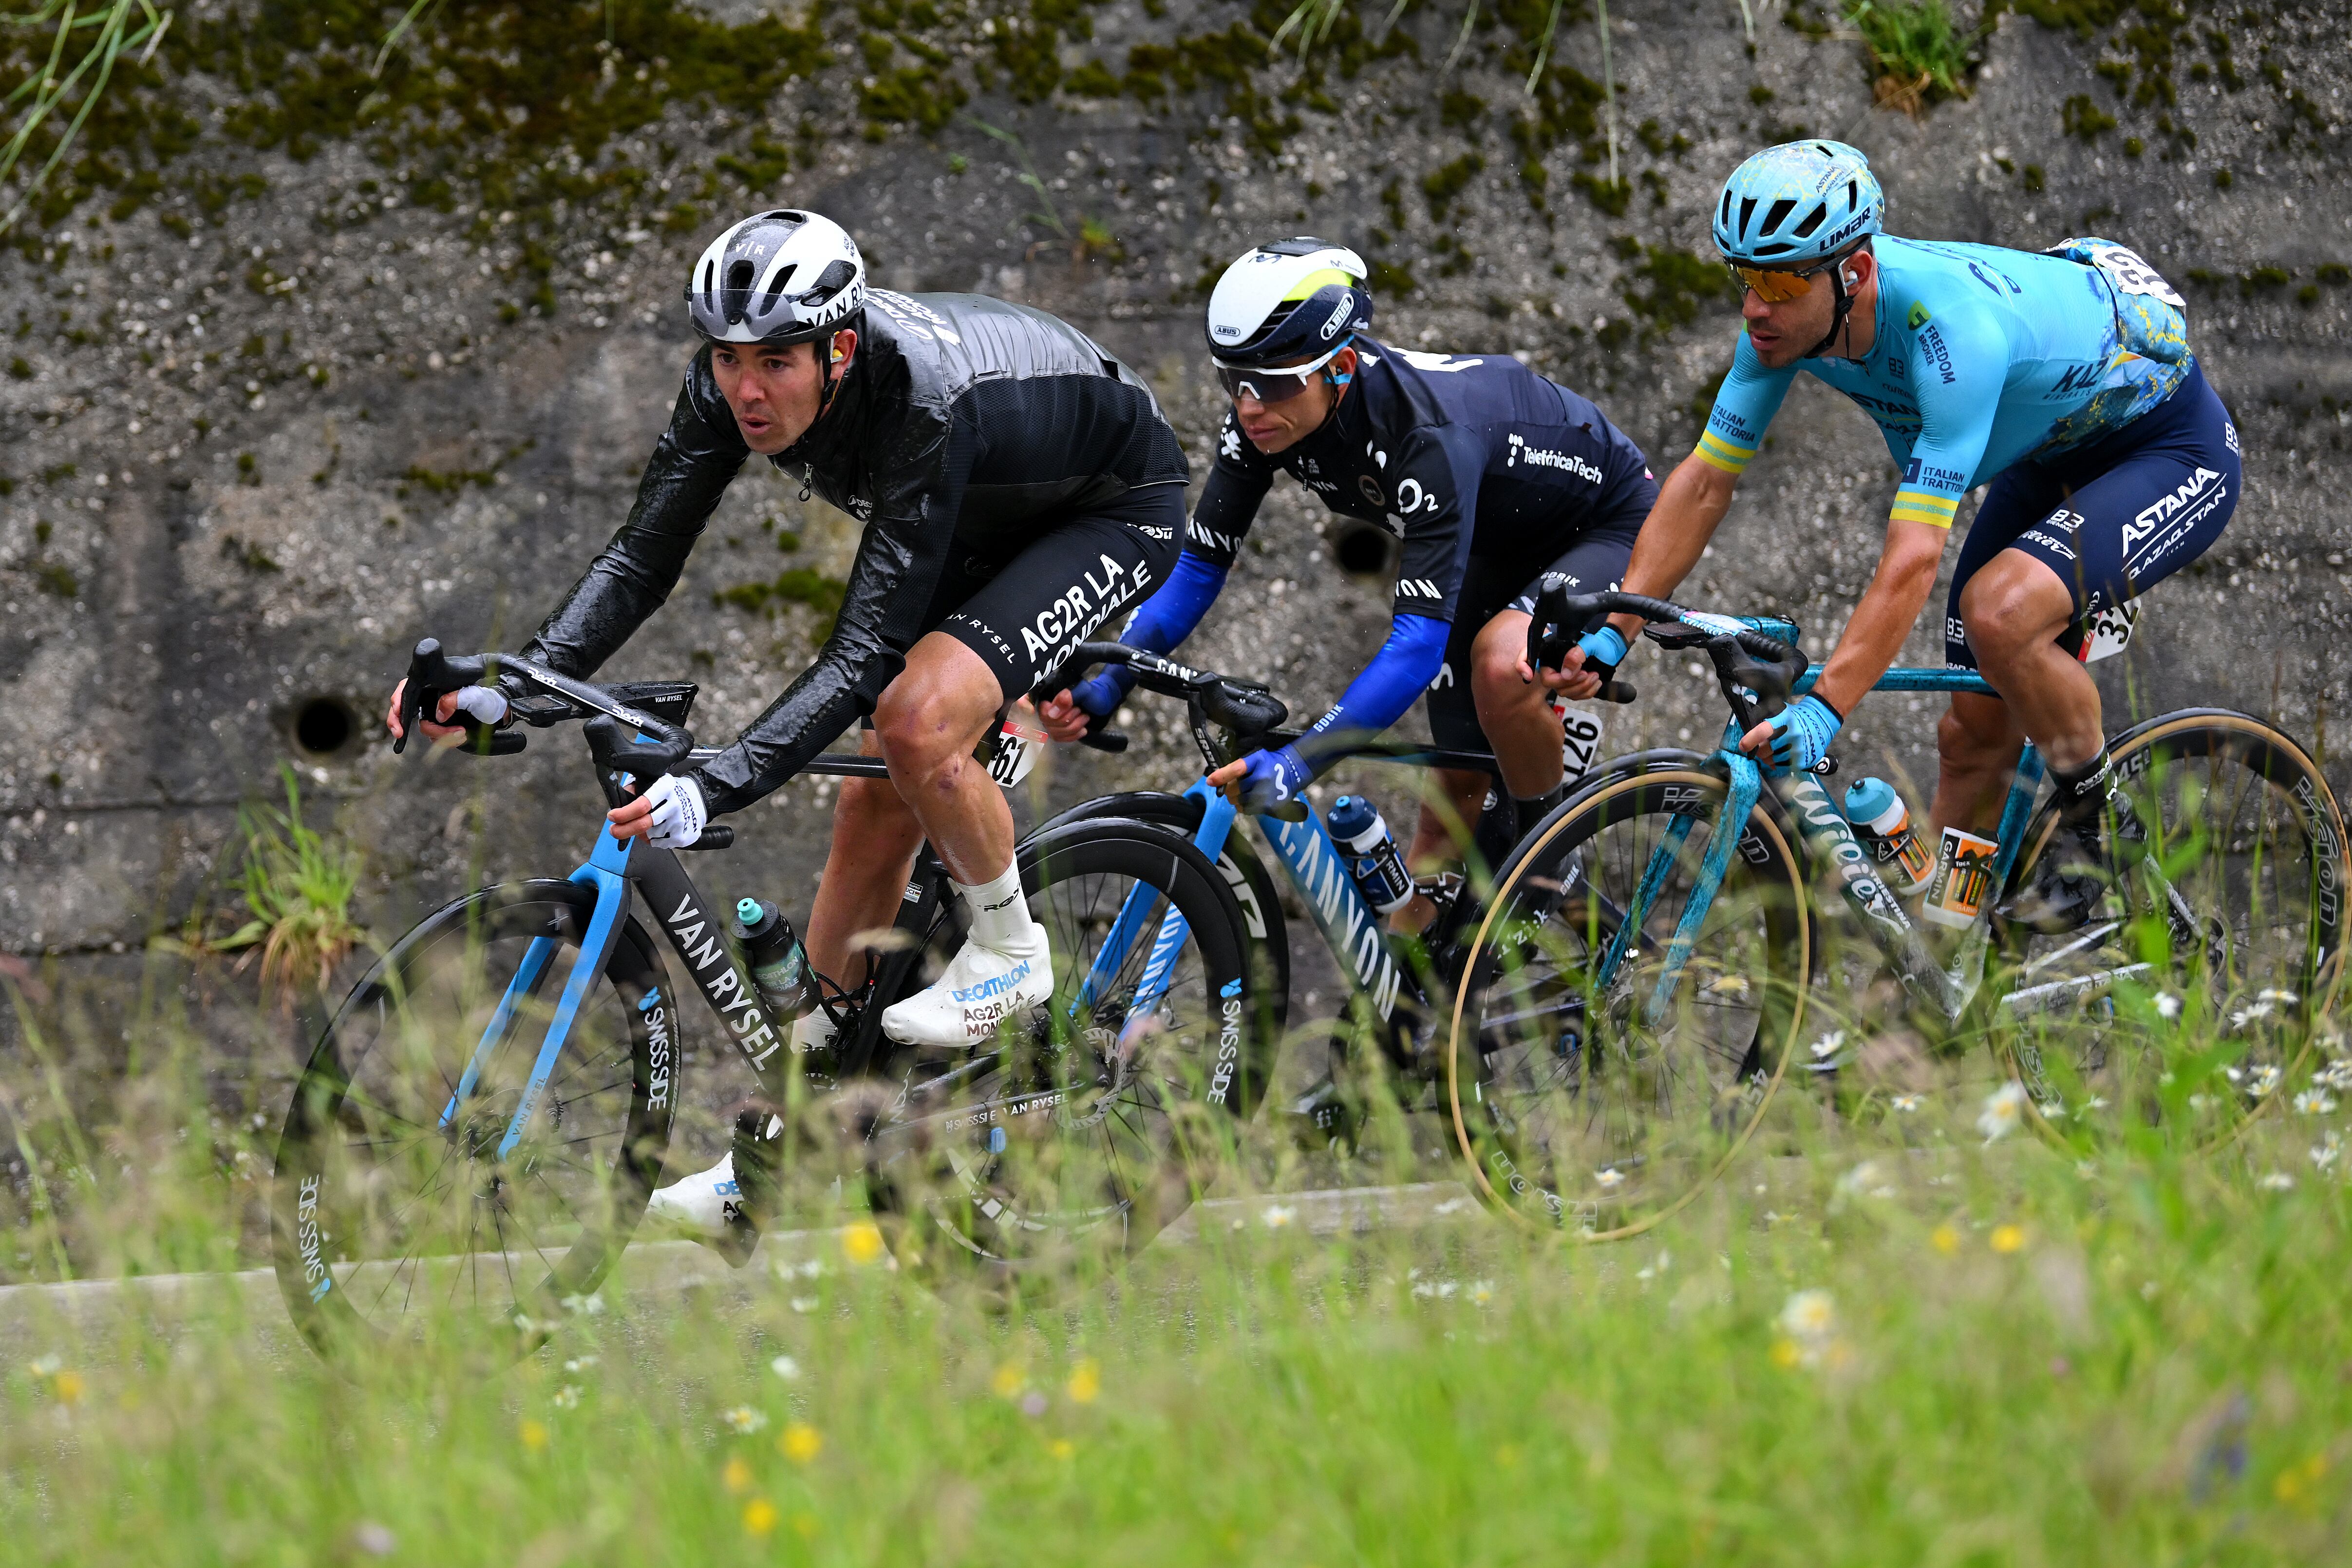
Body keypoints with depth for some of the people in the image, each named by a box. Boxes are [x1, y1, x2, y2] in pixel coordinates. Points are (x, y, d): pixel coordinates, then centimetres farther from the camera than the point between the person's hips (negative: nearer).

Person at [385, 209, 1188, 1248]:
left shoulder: (927, 402, -40)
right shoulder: (731, 383, -22)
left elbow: (864, 653, -42)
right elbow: (643, 557, -17)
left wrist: (711, 790, -52)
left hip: (1118, 510, -7)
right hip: (978, 526, 7)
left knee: (918, 715, -31)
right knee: (874, 814, 2)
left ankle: (1010, 953, -4)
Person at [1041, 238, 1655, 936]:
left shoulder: (1428, 432, -41)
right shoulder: (1268, 418, -20)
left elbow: (1420, 639, -45)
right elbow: (1199, 566, -10)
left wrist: (1300, 760, -52)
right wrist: (1107, 689, -25)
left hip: (1608, 529, -7)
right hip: (1501, 546, 7)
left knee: (1502, 663, -35)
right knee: (1459, 792, 4)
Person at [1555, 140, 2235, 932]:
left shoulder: (1951, 325, -39)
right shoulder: (1789, 309, -17)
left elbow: (1913, 559, -43)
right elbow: (1705, 482, -10)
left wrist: (1822, 710, -50)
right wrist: (1609, 636, -20)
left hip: (2169, 451, -8)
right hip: (2052, 456, 8)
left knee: (1999, 610, -31)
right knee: (1973, 735, 4)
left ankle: (2097, 825, -10)